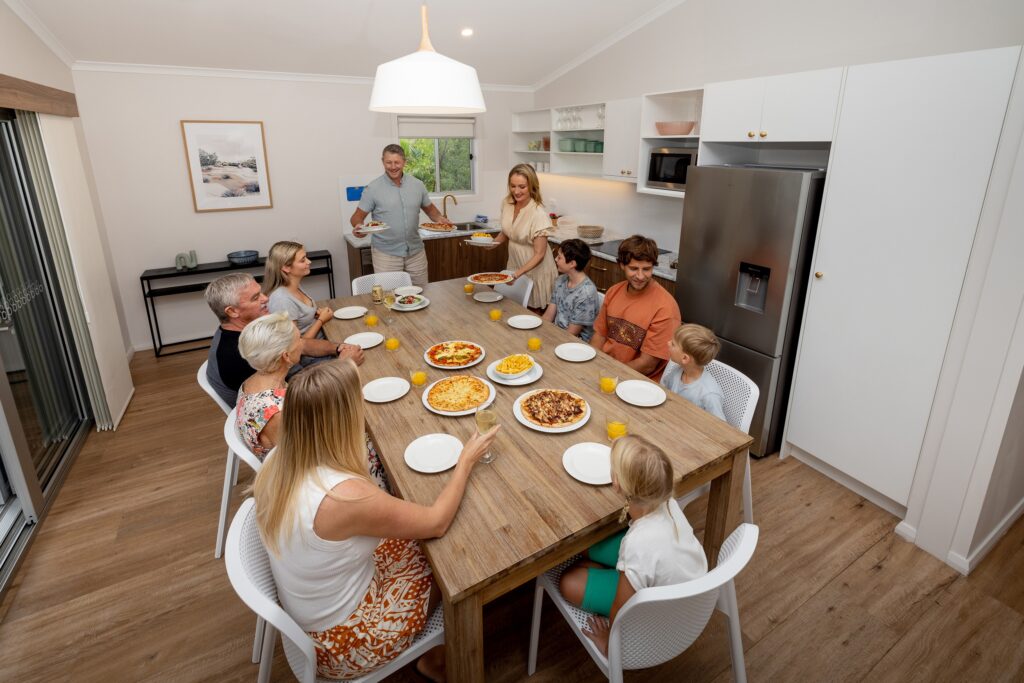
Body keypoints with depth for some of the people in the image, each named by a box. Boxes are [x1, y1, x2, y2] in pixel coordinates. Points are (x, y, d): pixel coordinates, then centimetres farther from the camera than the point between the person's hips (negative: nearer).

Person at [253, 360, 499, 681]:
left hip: (307, 615, 6)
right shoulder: (346, 495, -38)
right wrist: (466, 460, -11)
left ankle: (433, 657, 35)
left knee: (416, 543, 15)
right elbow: (436, 523, -22)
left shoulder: (278, 462, -14)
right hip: (342, 644, -6)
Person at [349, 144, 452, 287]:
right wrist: (358, 226, -23)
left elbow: (429, 208, 16)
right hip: (386, 253, -3)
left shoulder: (417, 185, 4)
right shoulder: (373, 188, -5)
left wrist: (439, 218, -4)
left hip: (416, 251, 3)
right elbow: (357, 216, -1)